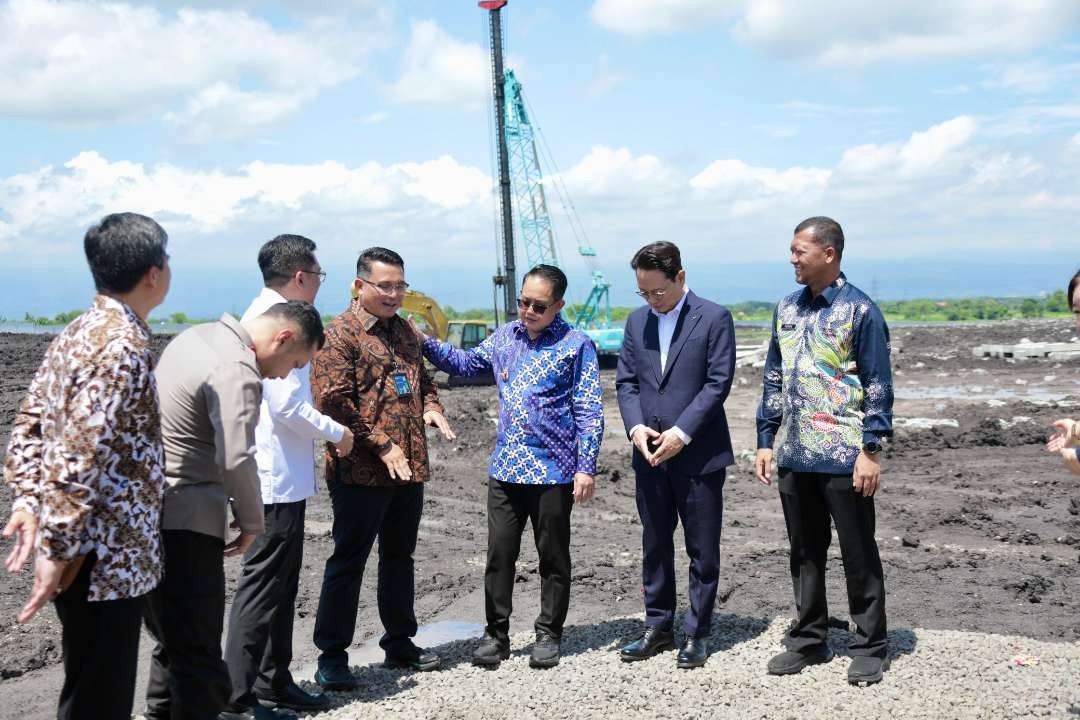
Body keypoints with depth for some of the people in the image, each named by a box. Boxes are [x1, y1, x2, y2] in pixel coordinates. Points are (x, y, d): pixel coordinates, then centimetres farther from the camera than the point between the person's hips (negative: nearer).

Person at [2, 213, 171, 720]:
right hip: (104, 557, -10)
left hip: (90, 552, 10)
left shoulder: (80, 333, 10)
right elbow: (80, 456, -26)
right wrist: (57, 550, -22)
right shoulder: (123, 347, -21)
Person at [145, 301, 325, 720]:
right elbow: (236, 460, -27)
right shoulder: (237, 371, -19)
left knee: (174, 644, 21)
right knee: (199, 655, -3)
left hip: (151, 513, 10)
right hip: (185, 524, -10)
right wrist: (251, 522, -11)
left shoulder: (198, 336, 12)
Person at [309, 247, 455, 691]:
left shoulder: (403, 330, 14)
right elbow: (334, 401, -17)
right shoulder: (339, 334, -10)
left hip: (409, 469, 8)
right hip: (361, 471, -8)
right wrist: (381, 446, -20)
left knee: (399, 557, 17)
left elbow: (422, 379, 26)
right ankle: (331, 657, 9)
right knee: (348, 561, 0)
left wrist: (431, 408, 3)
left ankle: (399, 643, 30)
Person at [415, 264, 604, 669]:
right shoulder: (505, 337, 10)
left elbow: (589, 411, -6)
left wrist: (586, 467, -11)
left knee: (553, 557, 8)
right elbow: (467, 364, 20)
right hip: (505, 467, 4)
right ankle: (496, 634, 16)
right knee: (499, 553, 5)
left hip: (553, 469, -4)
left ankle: (549, 634, 20)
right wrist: (424, 343, 6)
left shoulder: (576, 345, -5)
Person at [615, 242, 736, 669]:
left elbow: (718, 383, -11)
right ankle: (658, 627, 24)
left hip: (699, 454, -5)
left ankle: (696, 634, 14)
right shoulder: (637, 321, 10)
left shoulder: (714, 319, -6)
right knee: (654, 545, 13)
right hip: (649, 455, 5)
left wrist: (681, 433, -16)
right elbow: (626, 381, 10)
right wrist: (635, 427, -7)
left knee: (702, 549, 4)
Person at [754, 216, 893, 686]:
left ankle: (869, 648, 15)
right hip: (794, 456, 6)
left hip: (844, 457, -6)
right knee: (804, 553, 14)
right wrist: (765, 442, 12)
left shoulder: (859, 310, -7)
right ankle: (808, 640, 26)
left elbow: (878, 386, -8)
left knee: (858, 554, 4)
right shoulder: (787, 309, 11)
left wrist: (871, 450, -13)